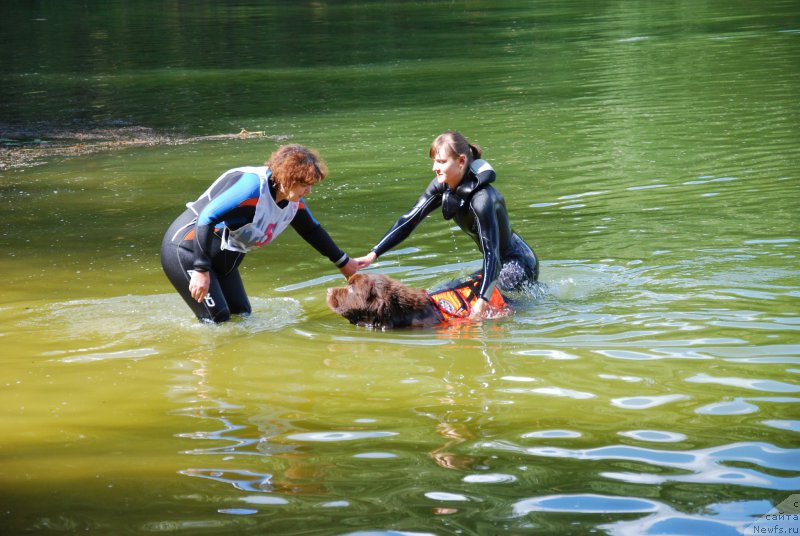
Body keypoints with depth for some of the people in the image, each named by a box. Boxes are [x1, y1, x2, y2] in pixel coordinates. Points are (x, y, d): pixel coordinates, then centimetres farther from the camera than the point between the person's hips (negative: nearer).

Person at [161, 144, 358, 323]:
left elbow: (312, 230, 19)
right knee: (217, 321, -17)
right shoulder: (253, 187, -29)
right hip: (188, 249, -9)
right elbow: (206, 218, -32)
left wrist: (343, 263, 25)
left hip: (222, 259, 9)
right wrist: (201, 270, -34)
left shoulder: (294, 200, -1)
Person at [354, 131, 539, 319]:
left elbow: (491, 252, -33)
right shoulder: (442, 186, -6)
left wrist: (483, 301, -42)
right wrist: (373, 255, -11)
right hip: (498, 264, 9)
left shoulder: (482, 199, -31)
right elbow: (410, 219, -4)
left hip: (518, 268, -9)